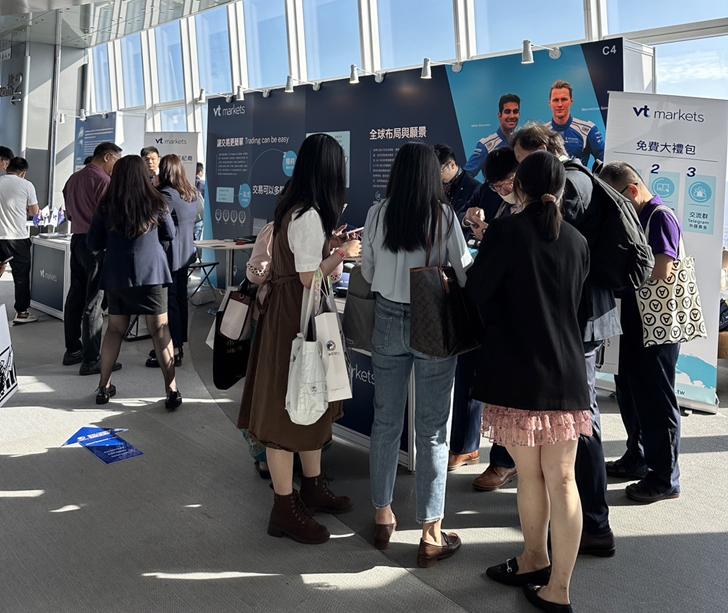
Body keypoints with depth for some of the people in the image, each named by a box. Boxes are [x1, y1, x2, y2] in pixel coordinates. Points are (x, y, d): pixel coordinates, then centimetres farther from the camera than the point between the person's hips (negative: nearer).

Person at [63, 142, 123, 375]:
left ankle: (73, 350, 23)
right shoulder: (104, 181, -15)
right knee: (94, 302, -6)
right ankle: (91, 360, -3)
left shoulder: (73, 179, 12)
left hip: (77, 239, 9)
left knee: (75, 297, 14)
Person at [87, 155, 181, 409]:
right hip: (151, 273, -2)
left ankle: (104, 386, 19)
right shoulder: (156, 203, -2)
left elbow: (93, 243, 6)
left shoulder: (106, 207, 0)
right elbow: (169, 234, 12)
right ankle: (171, 390, -2)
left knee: (115, 328, 14)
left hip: (116, 275, 2)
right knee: (159, 329, 0)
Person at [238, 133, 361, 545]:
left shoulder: (298, 209, 10)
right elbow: (310, 278, -22)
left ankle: (313, 486, 34)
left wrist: (330, 243, 13)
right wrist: (343, 253, -10)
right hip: (293, 316, -10)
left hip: (299, 314, 10)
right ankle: (285, 509, 10)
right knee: (287, 408, -2)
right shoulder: (308, 217, -20)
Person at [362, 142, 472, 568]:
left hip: (388, 321, 3)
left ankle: (383, 518, 28)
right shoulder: (443, 216, -11)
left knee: (386, 422, 14)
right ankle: (431, 536, 13)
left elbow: (367, 273, 5)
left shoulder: (378, 214, -3)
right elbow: (465, 274, -7)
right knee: (433, 431, 5)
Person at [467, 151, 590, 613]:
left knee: (530, 473, 13)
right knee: (561, 479, 7)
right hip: (566, 374, 4)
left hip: (518, 374, -4)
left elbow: (475, 294, -7)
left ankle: (536, 561, 31)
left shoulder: (506, 232, -10)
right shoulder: (577, 241, 5)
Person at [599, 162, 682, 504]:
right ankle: (636, 459, 35)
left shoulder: (661, 219, -14)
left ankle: (664, 479, 12)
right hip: (633, 323, 9)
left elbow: (661, 271, -25)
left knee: (656, 400, 0)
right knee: (629, 394, 18)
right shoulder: (632, 218, 13)